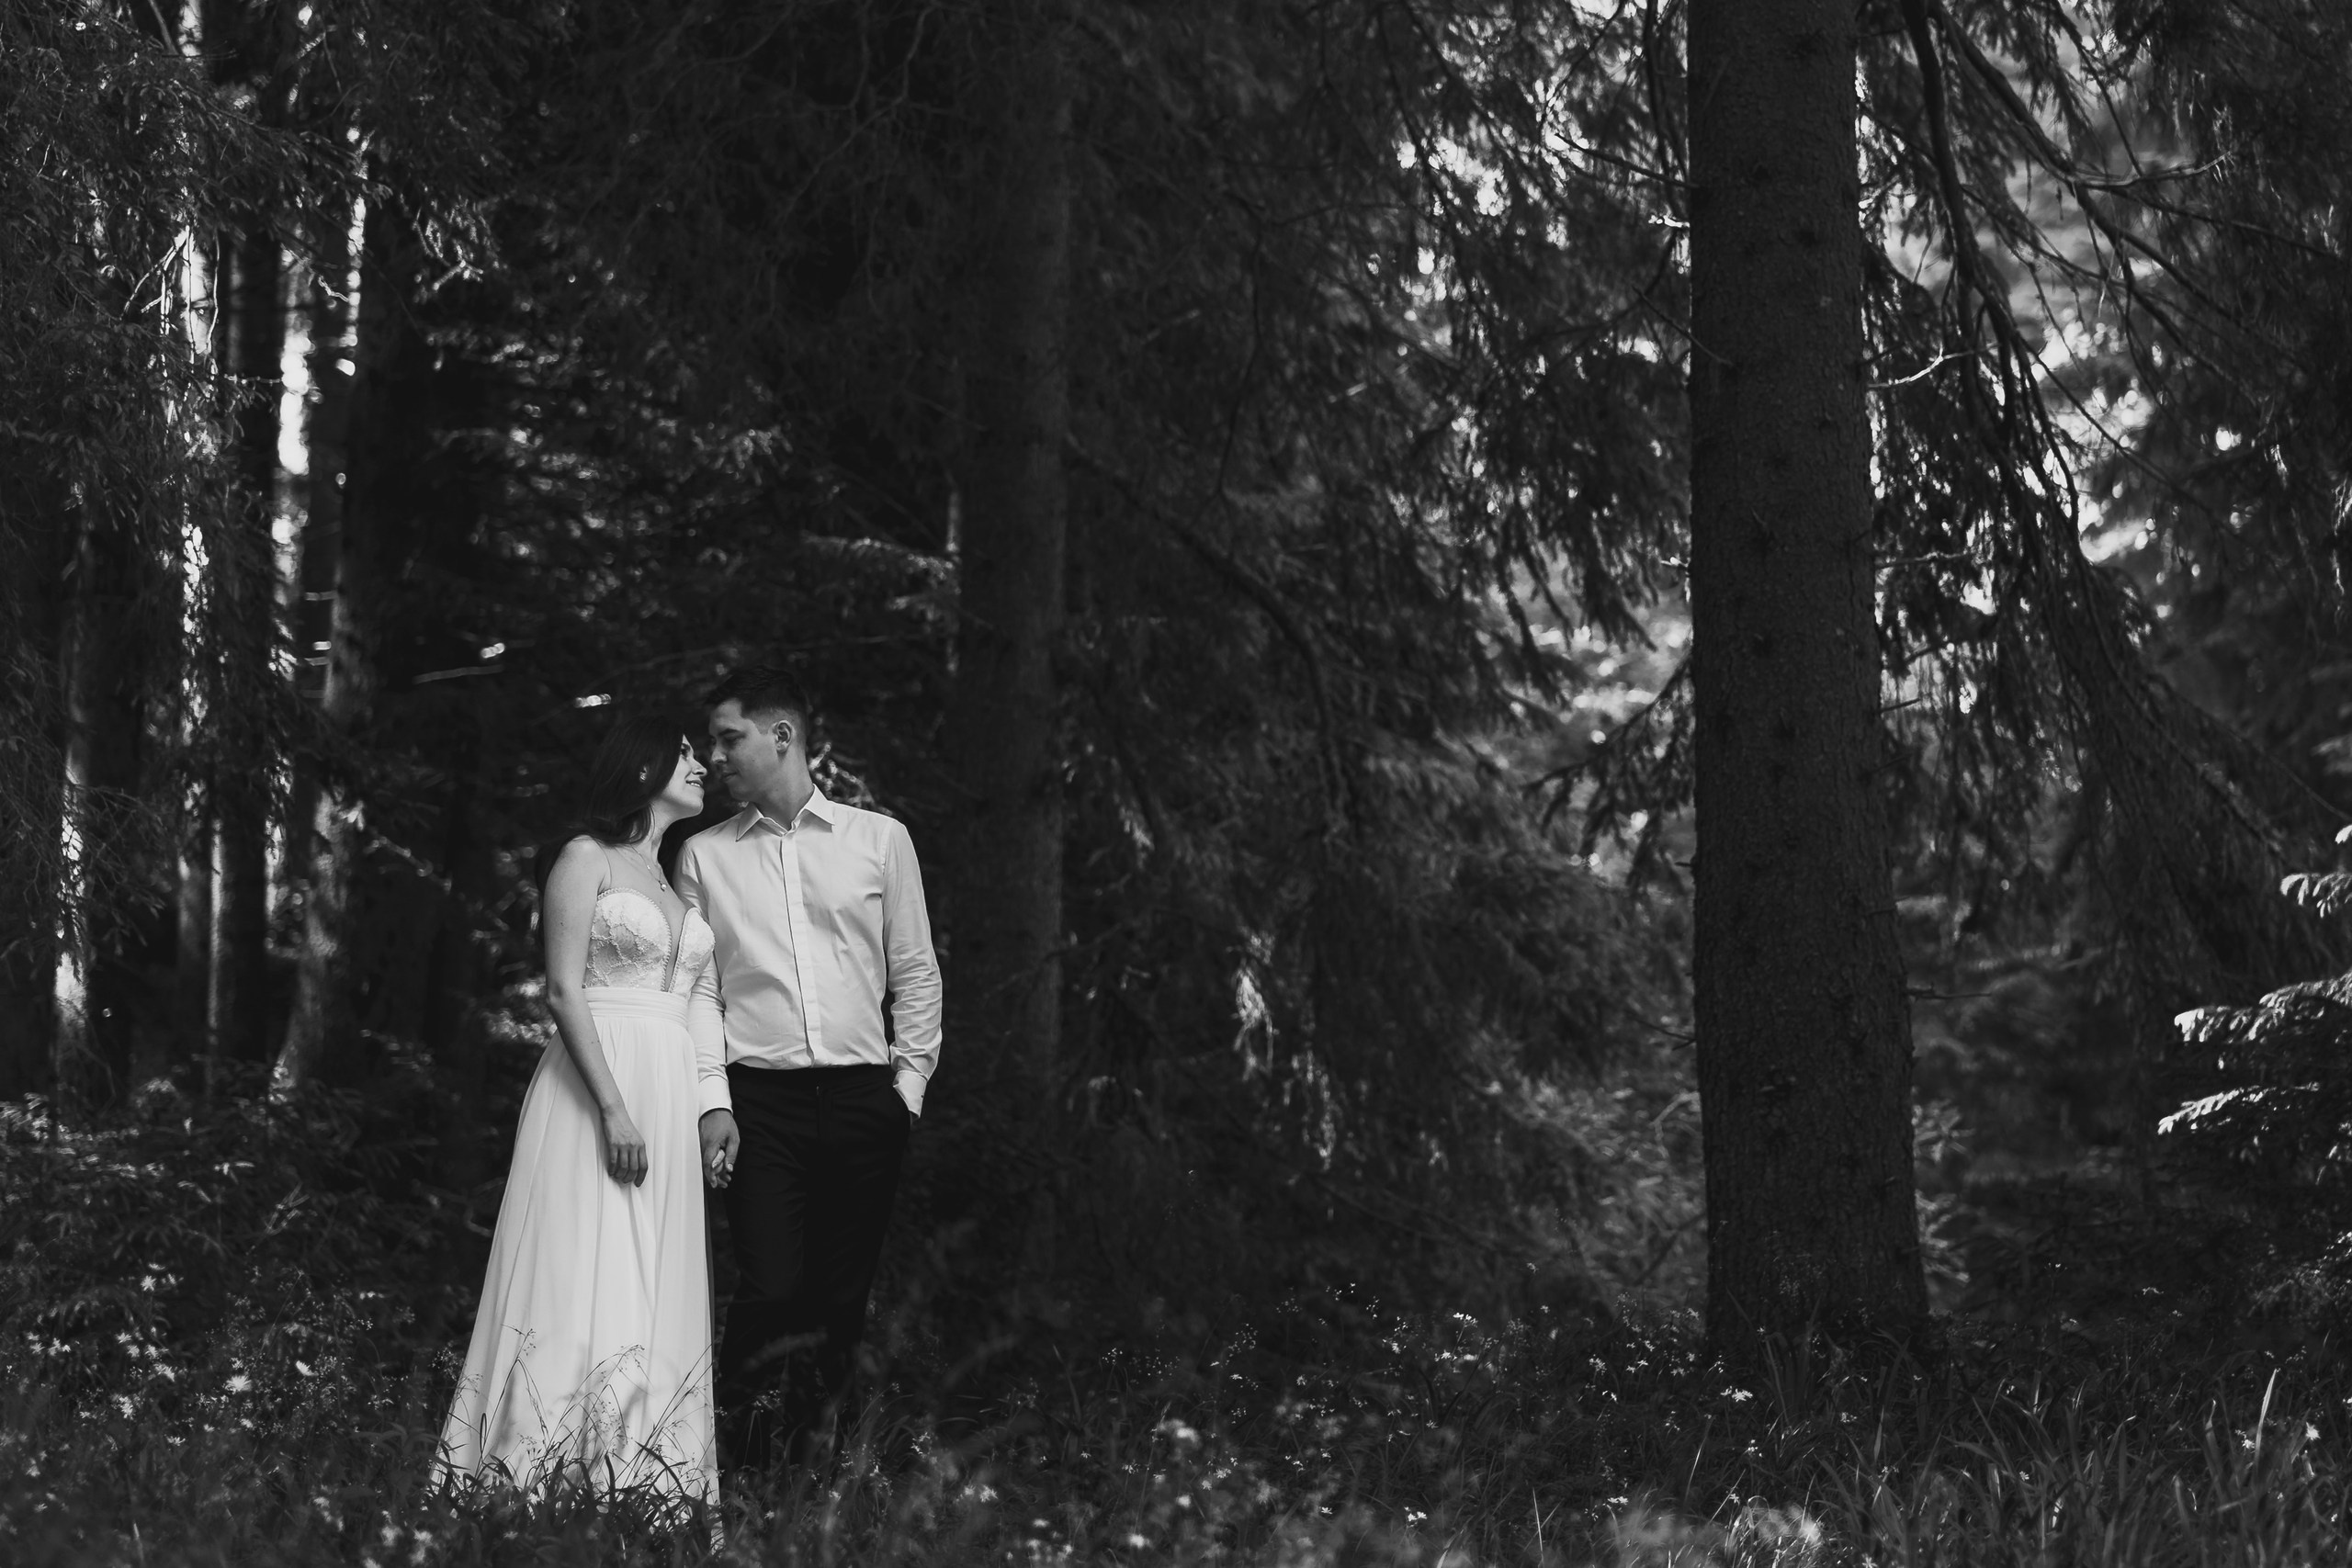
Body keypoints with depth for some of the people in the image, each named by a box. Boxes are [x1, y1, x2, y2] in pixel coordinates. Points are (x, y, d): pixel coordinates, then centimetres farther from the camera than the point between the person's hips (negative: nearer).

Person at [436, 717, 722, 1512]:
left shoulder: (682, 880, 19)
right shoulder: (586, 859, 0)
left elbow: (701, 1006, 16)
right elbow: (563, 989, -9)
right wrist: (614, 1106, -18)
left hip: (673, 1100, 7)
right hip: (595, 1081, -7)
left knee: (658, 1291, 2)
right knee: (588, 1276, -12)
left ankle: (649, 1474, 2)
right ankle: (567, 1475, -12)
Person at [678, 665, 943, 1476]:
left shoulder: (880, 839, 9)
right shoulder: (703, 855, 11)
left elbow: (915, 971, 10)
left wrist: (910, 1083, 3)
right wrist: (713, 1099, -4)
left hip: (864, 1098, 1)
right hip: (760, 1097, -1)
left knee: (844, 1301, 2)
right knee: (772, 1293, -12)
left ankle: (813, 1452, 12)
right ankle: (738, 1455, -2)